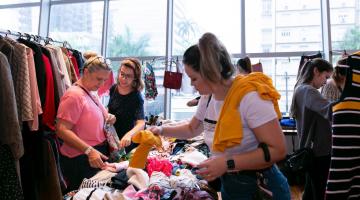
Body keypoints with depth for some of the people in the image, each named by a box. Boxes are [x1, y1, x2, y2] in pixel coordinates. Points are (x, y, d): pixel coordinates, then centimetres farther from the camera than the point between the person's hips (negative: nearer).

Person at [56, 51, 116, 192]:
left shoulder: (90, 94, 10)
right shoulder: (74, 95, -18)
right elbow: (62, 130, -24)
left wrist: (108, 118, 2)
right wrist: (89, 150, -29)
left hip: (97, 156, 9)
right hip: (81, 159, -9)